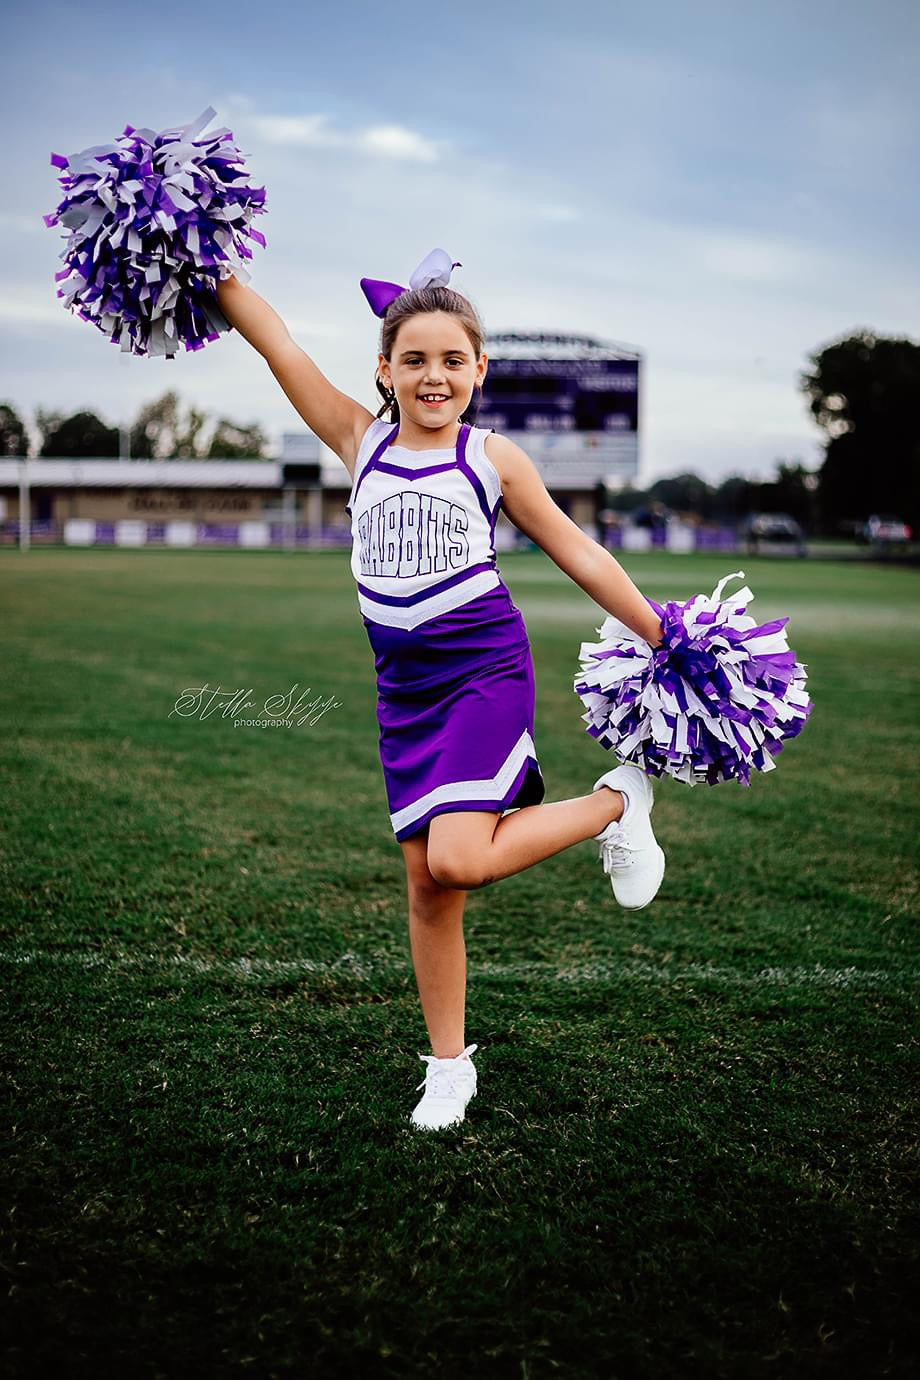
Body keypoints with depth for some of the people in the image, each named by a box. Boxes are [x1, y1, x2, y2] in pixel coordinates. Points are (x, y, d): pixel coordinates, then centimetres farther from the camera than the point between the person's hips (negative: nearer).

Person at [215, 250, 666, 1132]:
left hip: (486, 670, -4)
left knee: (458, 859, -22)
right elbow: (280, 348, 1)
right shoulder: (361, 443, 4)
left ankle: (615, 802, 4)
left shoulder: (491, 458, -2)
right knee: (426, 884, 7)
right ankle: (450, 1067, 23)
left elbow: (577, 553, 4)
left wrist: (663, 640, 5)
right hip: (405, 688, 4)